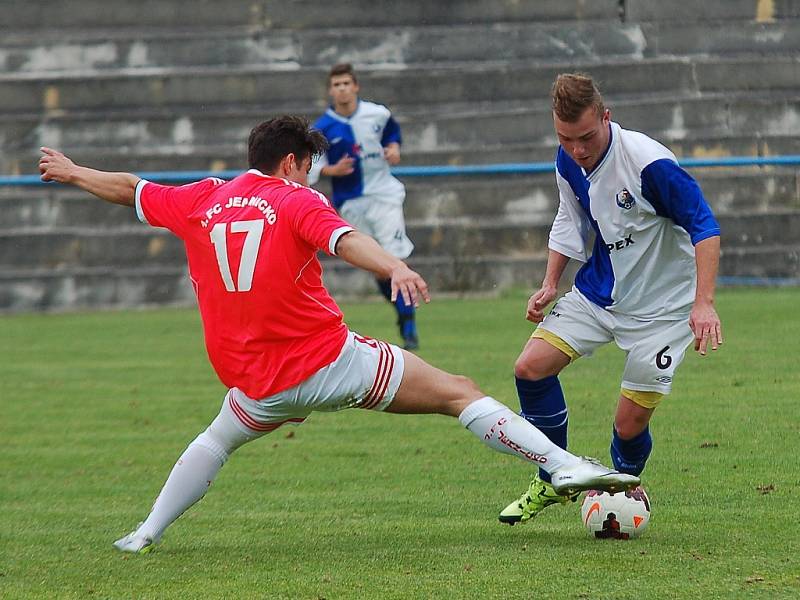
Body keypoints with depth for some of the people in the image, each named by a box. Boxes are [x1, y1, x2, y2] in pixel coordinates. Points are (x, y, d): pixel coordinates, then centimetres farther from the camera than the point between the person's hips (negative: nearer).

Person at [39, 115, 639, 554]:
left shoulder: (201, 201, 10)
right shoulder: (296, 200, -3)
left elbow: (129, 189, 25)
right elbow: (346, 240, -24)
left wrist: (72, 172, 42)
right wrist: (394, 267, -42)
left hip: (257, 384, 4)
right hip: (331, 360, -4)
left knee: (218, 440, 36)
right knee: (459, 393, -3)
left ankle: (147, 533, 32)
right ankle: (563, 464, -15)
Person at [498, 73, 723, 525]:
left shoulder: (649, 162, -27)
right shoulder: (569, 163, -5)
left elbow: (704, 226, -23)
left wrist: (704, 303, -31)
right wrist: (551, 284, 5)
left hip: (662, 306, -6)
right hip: (597, 294, 6)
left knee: (631, 424, -7)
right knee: (531, 367, -11)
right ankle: (553, 482, 8)